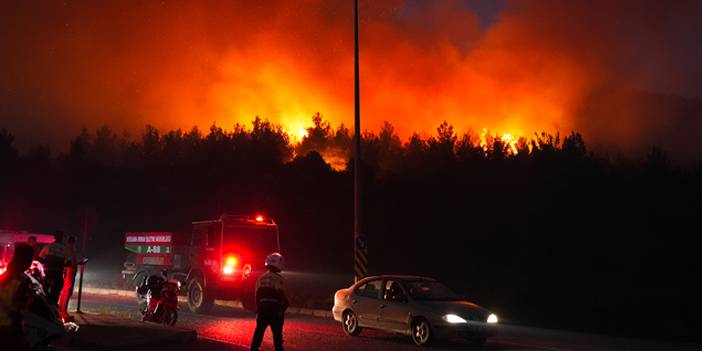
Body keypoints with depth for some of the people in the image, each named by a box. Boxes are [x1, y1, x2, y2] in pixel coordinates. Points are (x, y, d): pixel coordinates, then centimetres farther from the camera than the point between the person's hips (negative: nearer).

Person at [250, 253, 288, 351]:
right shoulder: (277, 278, -13)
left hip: (262, 308, 6)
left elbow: (257, 295, 11)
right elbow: (282, 294, -17)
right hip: (275, 309, -6)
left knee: (259, 331, 14)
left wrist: (257, 309, 18)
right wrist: (285, 305, -2)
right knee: (277, 333, 1)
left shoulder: (261, 278, 9)